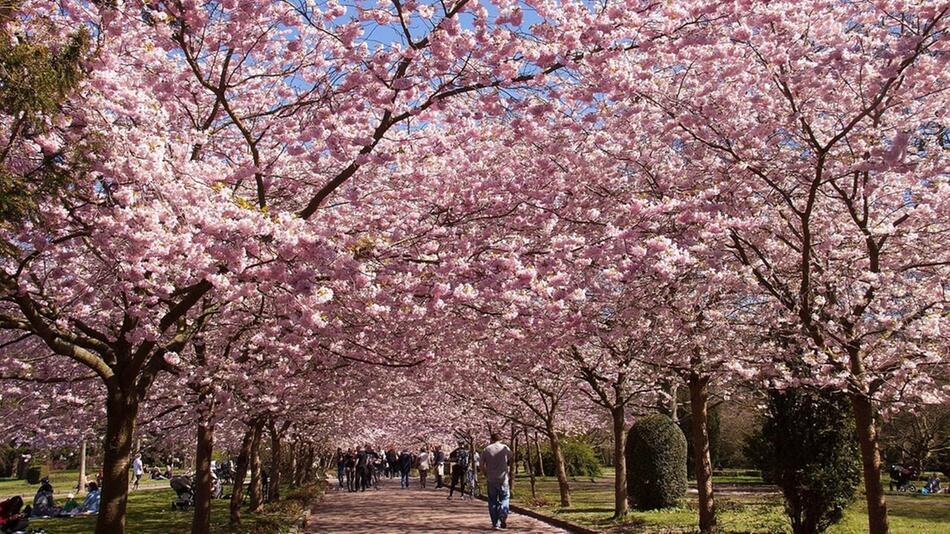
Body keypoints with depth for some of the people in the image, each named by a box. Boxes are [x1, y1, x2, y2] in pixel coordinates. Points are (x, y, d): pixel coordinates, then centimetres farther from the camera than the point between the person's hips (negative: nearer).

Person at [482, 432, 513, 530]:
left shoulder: (487, 449, 1)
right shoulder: (505, 448, 1)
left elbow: (482, 465, 0)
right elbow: (510, 460, 14)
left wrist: (486, 475, 12)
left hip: (491, 479, 1)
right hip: (503, 478, -1)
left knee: (492, 501, 8)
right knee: (504, 498, 11)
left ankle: (495, 523, 7)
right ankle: (503, 516, -11)